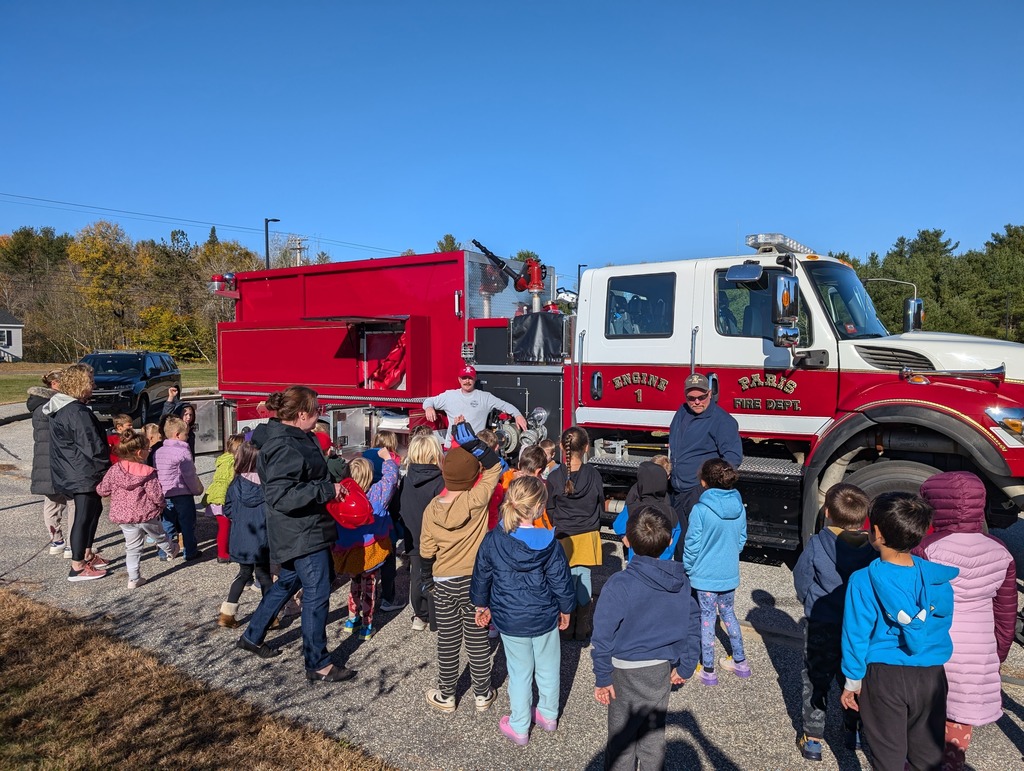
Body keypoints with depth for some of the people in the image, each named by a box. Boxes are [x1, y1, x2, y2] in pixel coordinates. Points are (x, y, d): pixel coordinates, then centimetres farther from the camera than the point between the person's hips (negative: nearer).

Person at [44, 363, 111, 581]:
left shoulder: (59, 408, 8)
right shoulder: (78, 413, -23)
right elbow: (94, 447, -23)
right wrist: (107, 465, -7)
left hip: (69, 472, 10)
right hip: (83, 474, -10)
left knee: (94, 508, 22)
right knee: (84, 517, 0)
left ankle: (87, 554, 34)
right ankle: (77, 568, 9)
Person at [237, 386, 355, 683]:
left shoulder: (296, 437, 6)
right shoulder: (284, 449, -25)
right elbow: (281, 496, -31)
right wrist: (327, 490, -27)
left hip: (305, 530, 11)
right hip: (303, 534, -11)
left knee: (287, 583, 25)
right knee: (317, 594, 1)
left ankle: (252, 636, 43)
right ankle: (318, 664, 15)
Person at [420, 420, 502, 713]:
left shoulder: (431, 509, -10)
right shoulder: (476, 500, -19)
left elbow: (426, 552, -1)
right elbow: (495, 466, -12)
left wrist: (427, 580, 15)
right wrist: (470, 440, -15)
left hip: (444, 584, 1)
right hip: (474, 582, -1)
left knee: (447, 642, 14)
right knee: (477, 640, 12)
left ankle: (446, 696, 28)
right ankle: (482, 695, 26)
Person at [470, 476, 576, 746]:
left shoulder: (492, 540, -14)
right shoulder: (549, 543, -18)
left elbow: (481, 576, -1)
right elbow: (561, 581, -8)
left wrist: (481, 604, 16)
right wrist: (565, 609, 10)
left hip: (509, 620, 1)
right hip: (545, 617, 0)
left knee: (520, 672, 17)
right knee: (548, 668, 21)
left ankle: (519, 727, 31)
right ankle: (548, 715, 41)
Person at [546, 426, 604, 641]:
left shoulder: (554, 477, -13)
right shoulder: (593, 475, -10)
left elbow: (550, 510, -2)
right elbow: (601, 505, 2)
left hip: (564, 537, -1)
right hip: (588, 535, 1)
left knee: (568, 581, 11)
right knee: (584, 579, 11)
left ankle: (568, 629, 19)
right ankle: (583, 630, 18)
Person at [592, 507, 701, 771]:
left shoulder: (619, 585, -22)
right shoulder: (682, 581, -6)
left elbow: (603, 635, -19)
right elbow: (693, 623, 2)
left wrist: (602, 678, -10)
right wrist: (685, 666, 12)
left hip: (627, 671, -4)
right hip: (662, 669, 5)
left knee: (622, 736, 14)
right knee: (654, 733, 22)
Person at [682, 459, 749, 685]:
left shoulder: (700, 510, -22)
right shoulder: (739, 508, -5)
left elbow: (692, 545, -15)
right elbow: (742, 539, 7)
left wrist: (688, 568, 1)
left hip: (705, 575, -5)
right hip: (730, 573, 5)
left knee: (707, 618, 8)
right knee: (728, 612, 23)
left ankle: (708, 671, 18)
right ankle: (740, 662, 33)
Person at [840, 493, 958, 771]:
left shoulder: (864, 581, -18)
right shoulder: (938, 577, -7)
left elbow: (857, 635, -13)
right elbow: (944, 625, 5)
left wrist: (852, 681, -1)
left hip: (885, 676, -3)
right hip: (932, 675, 4)